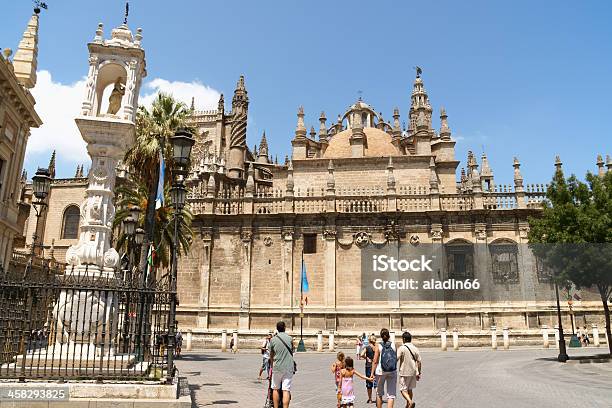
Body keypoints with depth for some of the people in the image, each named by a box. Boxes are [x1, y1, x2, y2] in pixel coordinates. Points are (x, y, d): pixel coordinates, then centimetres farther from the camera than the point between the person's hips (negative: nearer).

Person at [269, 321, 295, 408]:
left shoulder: (273, 340, 0)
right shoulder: (290, 338, 2)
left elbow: (271, 355, 11)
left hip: (277, 367, 0)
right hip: (289, 367, 0)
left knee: (276, 389, 15)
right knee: (286, 390, -3)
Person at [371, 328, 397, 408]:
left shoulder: (378, 346, -5)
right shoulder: (393, 345, 0)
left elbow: (375, 362, -8)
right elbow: (396, 359, 8)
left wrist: (372, 373, -4)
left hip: (381, 372, -1)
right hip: (392, 372, 1)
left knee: (379, 393, 15)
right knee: (391, 394, 6)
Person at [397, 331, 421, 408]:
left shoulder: (402, 348, -13)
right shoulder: (415, 348, 2)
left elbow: (396, 359, -17)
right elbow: (419, 361, 4)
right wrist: (419, 373, 11)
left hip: (404, 372, -5)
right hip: (413, 372, 6)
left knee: (403, 390, 1)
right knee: (410, 389, 18)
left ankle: (411, 402, -21)